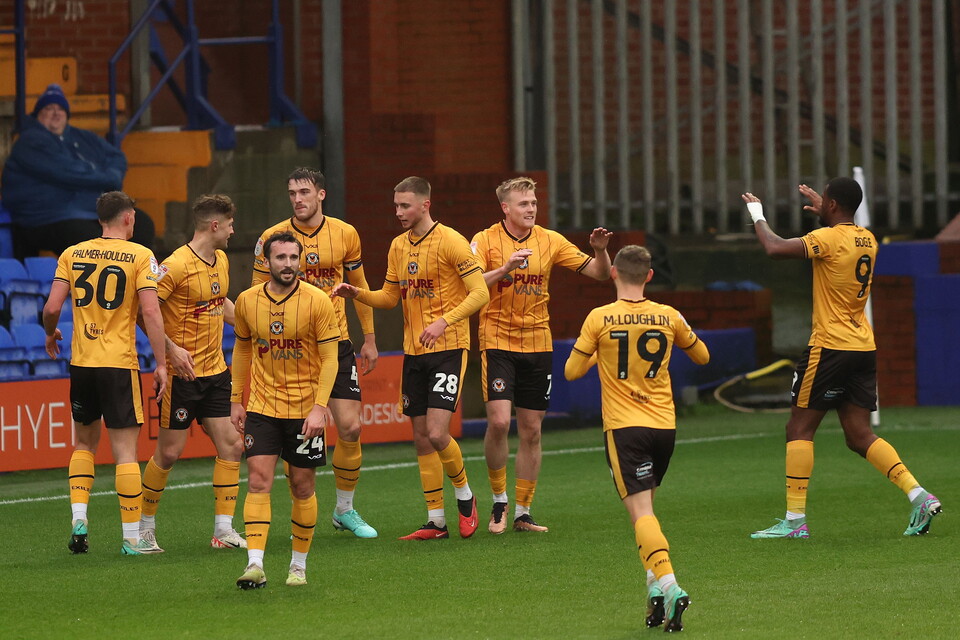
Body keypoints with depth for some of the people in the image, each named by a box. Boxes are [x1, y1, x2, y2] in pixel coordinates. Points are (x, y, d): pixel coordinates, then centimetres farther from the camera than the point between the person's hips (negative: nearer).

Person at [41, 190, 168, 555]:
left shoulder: (72, 255, 5)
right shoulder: (140, 256, -4)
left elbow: (52, 307, -1)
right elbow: (151, 312, -12)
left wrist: (50, 334, 21)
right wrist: (161, 364, -8)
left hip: (81, 362, 4)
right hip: (120, 363, -4)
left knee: (85, 443, 20)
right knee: (125, 450, 0)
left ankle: (78, 520, 7)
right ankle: (132, 538, 0)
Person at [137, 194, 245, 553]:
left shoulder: (221, 261, 10)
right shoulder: (176, 266, -17)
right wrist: (172, 349, -23)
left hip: (216, 370, 7)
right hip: (183, 373, -7)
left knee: (231, 445, 0)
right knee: (170, 452, 0)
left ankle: (223, 529, 5)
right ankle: (145, 525, 16)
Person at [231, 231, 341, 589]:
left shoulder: (317, 302, -9)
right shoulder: (247, 301, 0)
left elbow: (330, 359, -7)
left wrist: (319, 407, -15)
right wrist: (236, 400, 13)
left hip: (305, 409, -1)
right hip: (261, 407, 2)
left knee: (303, 487, 6)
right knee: (258, 482, -11)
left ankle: (299, 565, 19)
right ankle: (255, 565, -16)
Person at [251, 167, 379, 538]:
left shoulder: (345, 234, 2)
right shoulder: (273, 238, -4)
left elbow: (359, 286, 15)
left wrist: (369, 338, 15)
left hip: (336, 342, 2)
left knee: (350, 427, -3)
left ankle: (345, 510, 15)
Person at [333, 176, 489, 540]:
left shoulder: (450, 242, -10)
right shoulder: (398, 246, 11)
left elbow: (480, 294, -13)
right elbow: (390, 298, 20)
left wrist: (444, 322, -24)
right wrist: (357, 294, 1)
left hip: (448, 348, -7)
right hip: (413, 351, 7)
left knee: (437, 432, -15)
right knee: (421, 438, 6)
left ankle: (464, 496, 10)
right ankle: (436, 521, 12)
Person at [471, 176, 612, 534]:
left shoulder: (550, 242, 5)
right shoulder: (486, 241, -3)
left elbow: (599, 273, 7)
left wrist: (600, 250, -14)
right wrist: (506, 269, -27)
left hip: (538, 344, 3)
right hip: (498, 341, -3)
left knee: (531, 430, 4)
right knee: (499, 421, -17)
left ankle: (523, 512, 13)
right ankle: (499, 499, 4)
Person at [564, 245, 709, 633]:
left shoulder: (600, 319, -6)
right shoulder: (668, 317, 2)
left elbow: (572, 371, 1)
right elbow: (702, 356, 18)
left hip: (624, 427, -4)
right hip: (664, 425, 4)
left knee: (641, 510, -10)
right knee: (644, 504, 22)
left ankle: (668, 583, -29)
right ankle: (655, 584, 14)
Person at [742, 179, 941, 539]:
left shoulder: (829, 238, -14)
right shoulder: (867, 240, 11)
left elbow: (775, 248, -22)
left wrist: (757, 215, -5)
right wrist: (823, 213, 39)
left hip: (830, 347, -7)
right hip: (864, 347, 7)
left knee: (799, 429, 1)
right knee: (860, 436, 8)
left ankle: (795, 520, -1)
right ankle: (919, 496, -6)